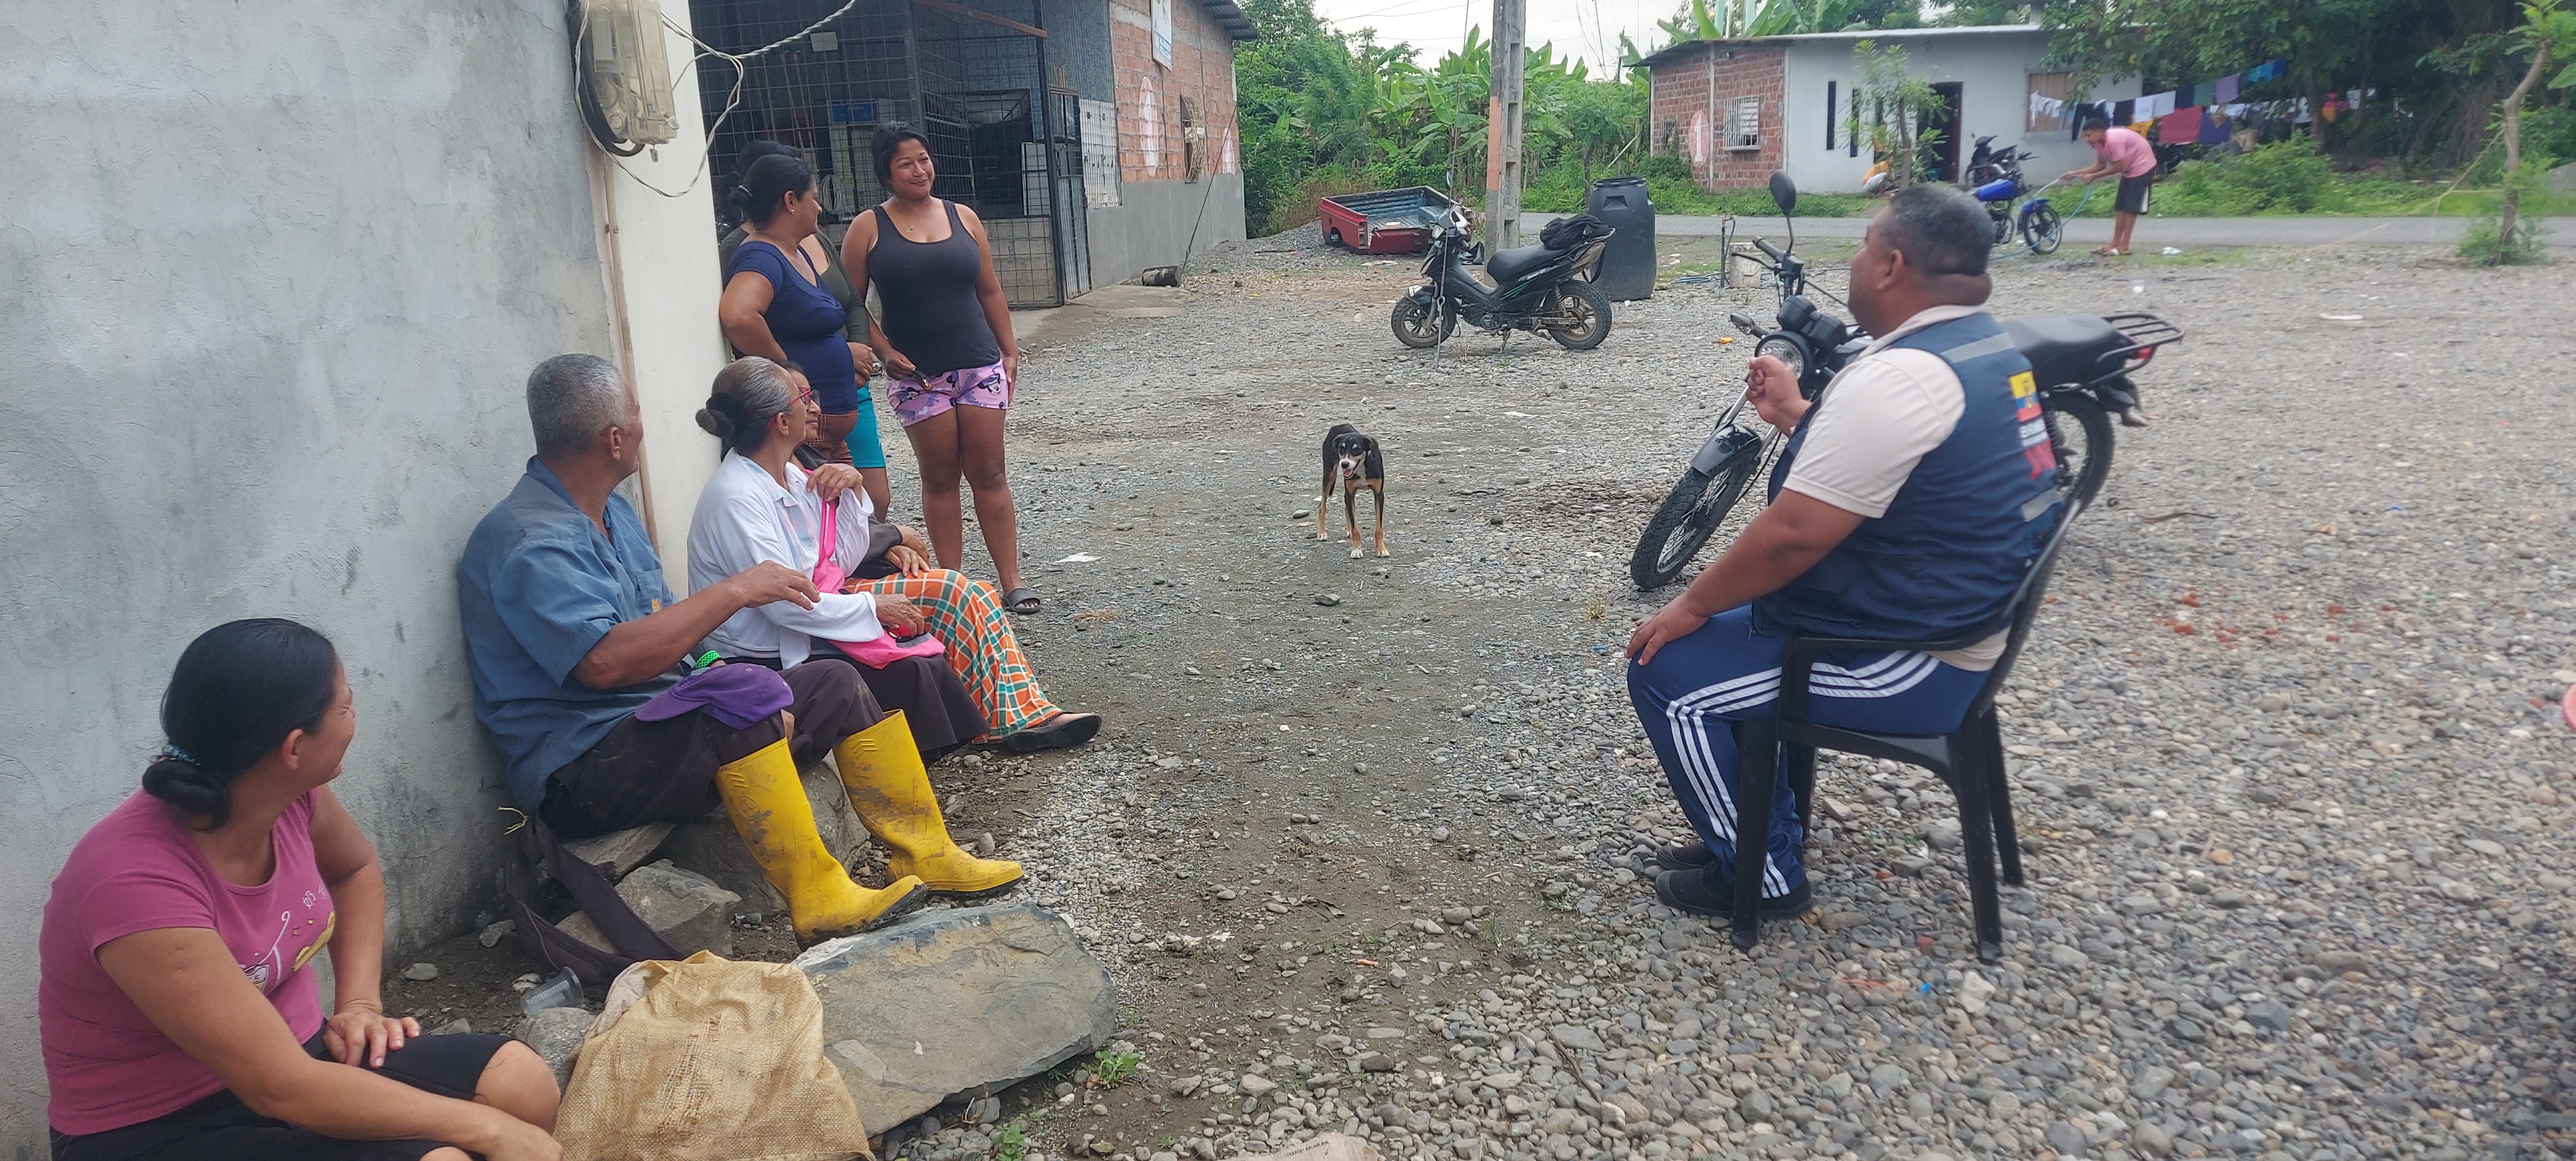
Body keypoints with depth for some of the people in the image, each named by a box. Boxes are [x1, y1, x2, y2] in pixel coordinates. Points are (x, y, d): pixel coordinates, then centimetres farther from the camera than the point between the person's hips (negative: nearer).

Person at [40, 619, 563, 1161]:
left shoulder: (293, 796, -10)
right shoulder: (138, 882, -30)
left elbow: (356, 870, 17)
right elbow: (283, 1091, -31)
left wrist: (360, 1001, 2)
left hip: (293, 1052, 7)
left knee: (522, 1084, -11)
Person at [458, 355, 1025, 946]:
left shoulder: (611, 510, 13)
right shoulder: (530, 546, -20)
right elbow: (606, 661, -34)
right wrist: (733, 591, -27)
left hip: (668, 721, 10)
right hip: (582, 770, -10)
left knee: (834, 685, 6)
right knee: (739, 704, -35)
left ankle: (925, 854, 11)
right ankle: (817, 897, -29)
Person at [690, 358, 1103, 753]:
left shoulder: (788, 475, 6)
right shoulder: (736, 498, -21)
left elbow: (843, 561, 7)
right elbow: (783, 602, -25)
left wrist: (848, 491, -7)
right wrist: (874, 608, -17)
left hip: (813, 608, 10)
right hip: (774, 657, -10)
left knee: (959, 593, -2)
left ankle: (1024, 716, -5)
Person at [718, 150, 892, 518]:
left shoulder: (797, 252, 15)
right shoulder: (762, 257, -15)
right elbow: (737, 316, -35)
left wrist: (842, 351, 8)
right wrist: (786, 369, -22)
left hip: (841, 409, 10)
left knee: (875, 503, 12)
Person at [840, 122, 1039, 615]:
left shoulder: (963, 218, 8)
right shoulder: (868, 229, 1)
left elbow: (990, 292, 12)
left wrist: (1010, 351, 8)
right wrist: (885, 351, -10)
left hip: (980, 366, 2)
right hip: (916, 376, -2)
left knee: (989, 473, 3)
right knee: (940, 479, 4)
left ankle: (1011, 580, 7)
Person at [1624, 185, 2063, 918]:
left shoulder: (1900, 378, -26)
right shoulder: (1985, 346, 7)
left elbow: (1793, 534, -27)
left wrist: (1691, 608, -14)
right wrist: (1794, 416, 13)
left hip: (1904, 665, -10)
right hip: (1961, 626, 11)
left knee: (1667, 672, -6)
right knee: (1730, 632, 22)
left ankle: (1762, 877, 7)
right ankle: (1762, 833, 28)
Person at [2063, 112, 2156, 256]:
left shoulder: (2113, 140, -31)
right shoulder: (2100, 143, -3)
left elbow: (2118, 167, -27)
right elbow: (2101, 165, 4)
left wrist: (2093, 176, -24)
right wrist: (2077, 173, -4)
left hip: (2142, 167, -9)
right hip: (2129, 170, 9)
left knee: (2130, 207, -9)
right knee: (2120, 206, 8)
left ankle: (2124, 246, -7)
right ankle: (2115, 243, 11)